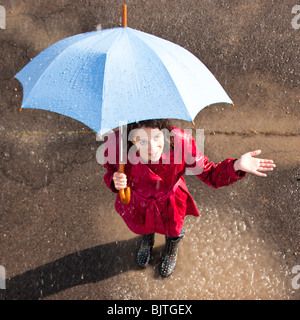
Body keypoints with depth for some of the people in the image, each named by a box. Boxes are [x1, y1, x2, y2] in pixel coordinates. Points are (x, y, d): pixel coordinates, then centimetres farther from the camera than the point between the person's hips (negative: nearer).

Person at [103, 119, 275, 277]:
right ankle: (147, 241, 77)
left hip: (169, 202, 0)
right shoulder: (117, 144, -37)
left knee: (174, 230, 33)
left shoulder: (181, 141, -39)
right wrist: (115, 181, -38)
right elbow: (111, 171, -14)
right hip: (138, 203, 1)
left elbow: (208, 173, -25)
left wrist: (236, 166, -43)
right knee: (142, 226, 36)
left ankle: (172, 250, 74)